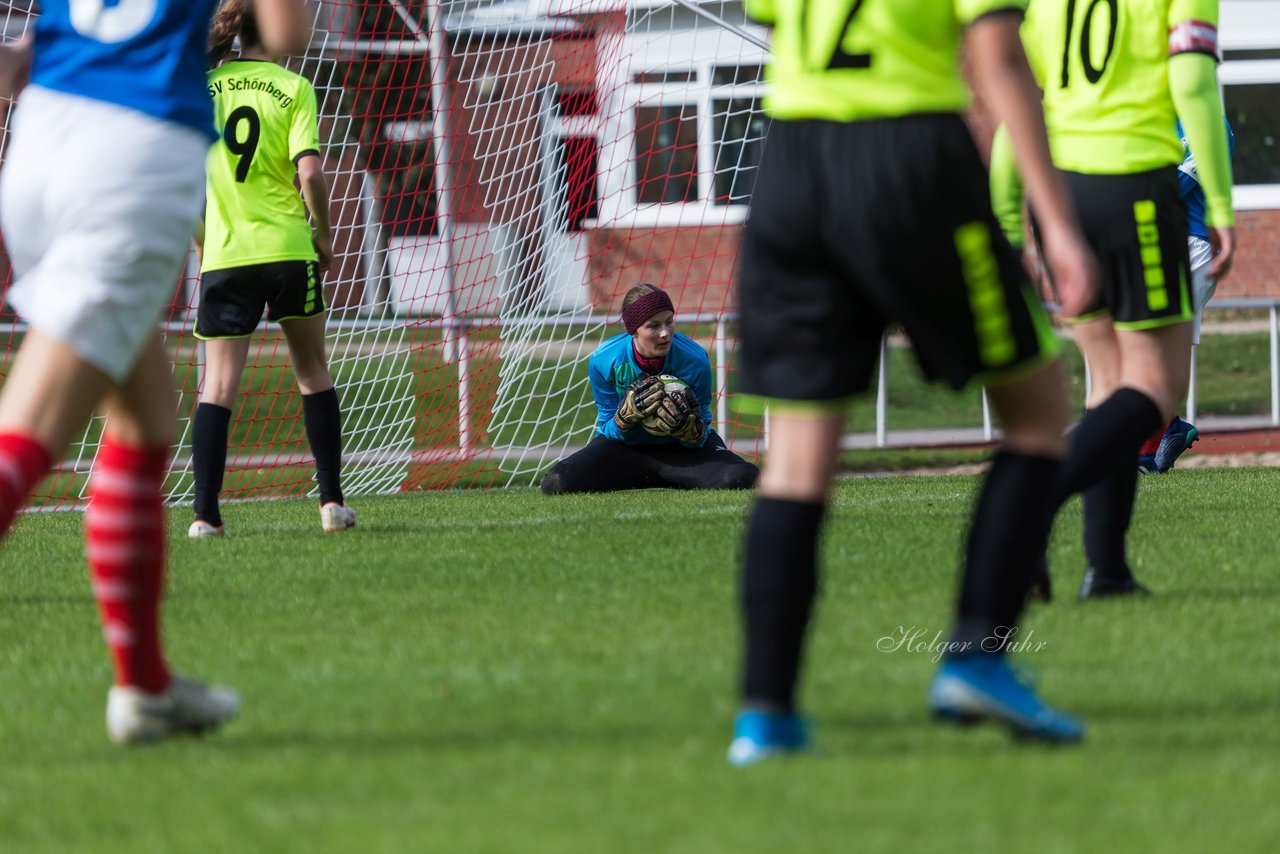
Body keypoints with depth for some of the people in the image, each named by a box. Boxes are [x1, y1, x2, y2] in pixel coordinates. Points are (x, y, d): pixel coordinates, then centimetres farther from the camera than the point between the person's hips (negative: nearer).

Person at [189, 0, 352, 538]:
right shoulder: (293, 88, -3)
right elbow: (309, 173, -12)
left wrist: (200, 241, 13)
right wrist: (323, 232, 3)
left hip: (224, 254, 1)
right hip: (288, 250, -1)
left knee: (218, 385, 3)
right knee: (313, 372, 14)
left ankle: (205, 514, -7)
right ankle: (332, 502, 12)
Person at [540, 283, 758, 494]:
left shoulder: (694, 359, -21)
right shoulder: (604, 360, -20)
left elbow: (699, 440, -13)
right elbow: (609, 430, -11)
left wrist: (686, 426, -38)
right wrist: (629, 413, -35)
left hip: (682, 451, 0)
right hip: (624, 446, 0)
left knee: (742, 478, -30)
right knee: (556, 483, -26)